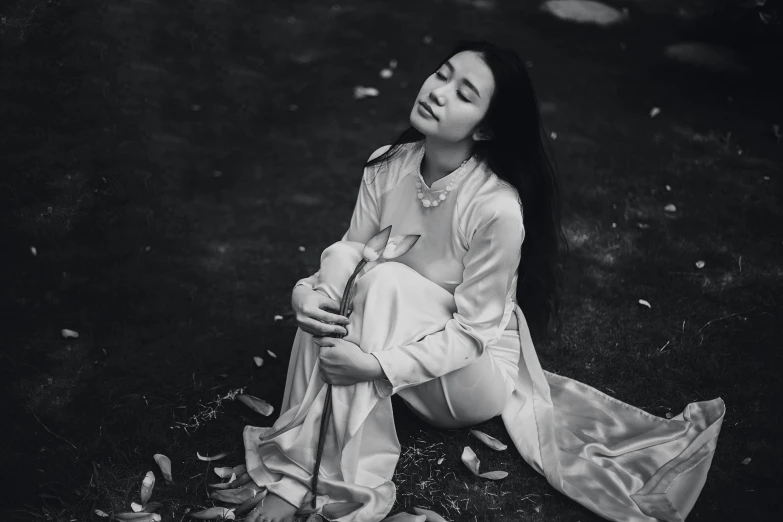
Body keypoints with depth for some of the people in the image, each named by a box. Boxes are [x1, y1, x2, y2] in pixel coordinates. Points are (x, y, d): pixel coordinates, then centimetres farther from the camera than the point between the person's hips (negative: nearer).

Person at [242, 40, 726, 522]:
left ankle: (348, 479, -22)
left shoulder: (498, 208, -29)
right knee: (332, 282, -21)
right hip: (411, 343, 6)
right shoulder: (387, 166, -12)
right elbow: (351, 248, -4)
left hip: (477, 374, -5)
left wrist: (377, 365, -35)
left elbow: (472, 331, -23)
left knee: (384, 281, -30)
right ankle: (297, 477, -15)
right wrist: (312, 293, -27)